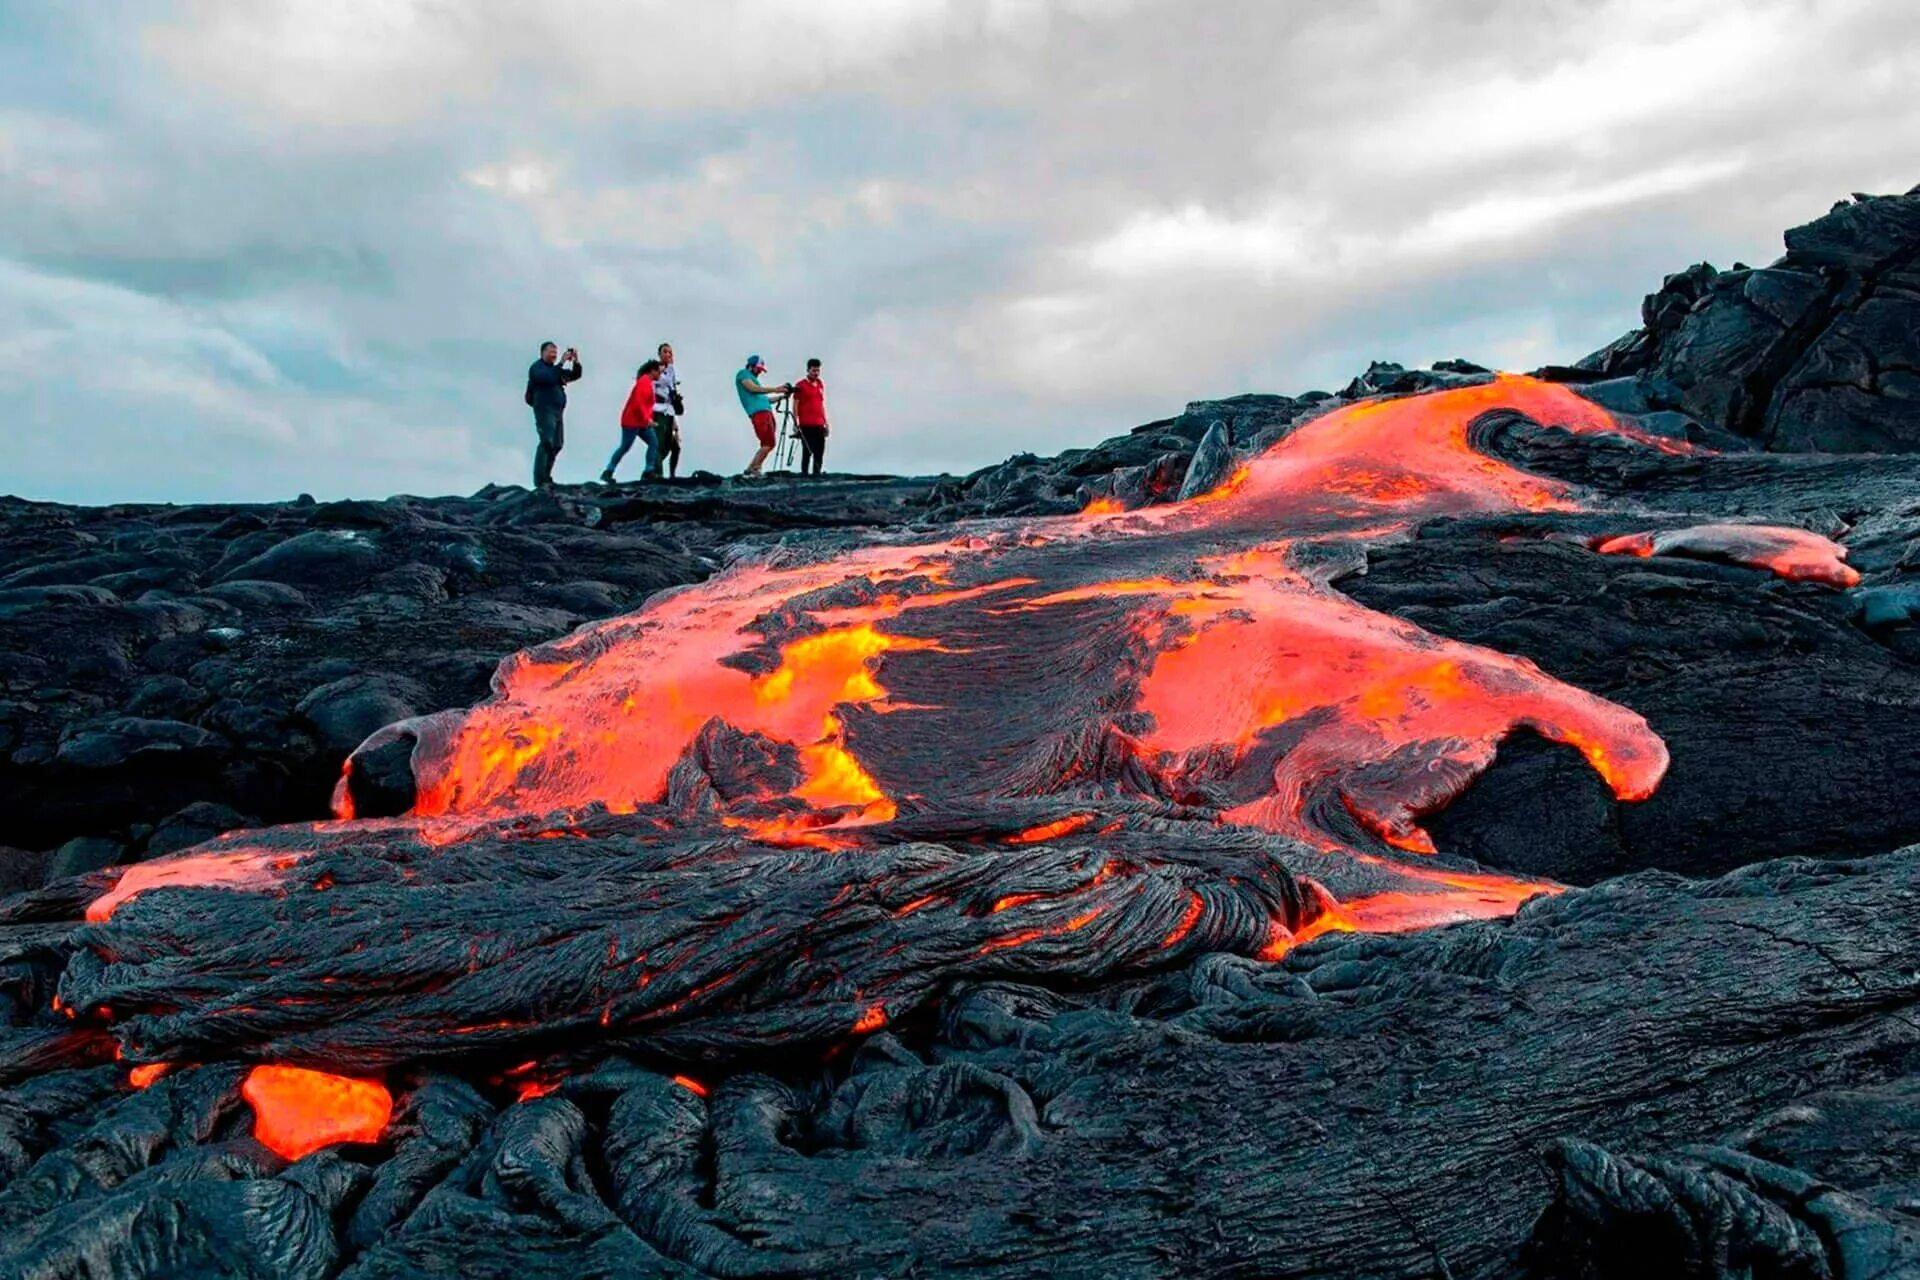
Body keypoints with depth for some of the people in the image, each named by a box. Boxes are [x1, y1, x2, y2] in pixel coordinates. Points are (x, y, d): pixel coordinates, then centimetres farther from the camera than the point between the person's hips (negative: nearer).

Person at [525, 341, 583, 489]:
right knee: (546, 443, -17)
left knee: (557, 445, 8)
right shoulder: (537, 367, -3)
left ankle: (546, 477, 17)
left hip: (558, 411, 8)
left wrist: (576, 361, 0)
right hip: (545, 410, -8)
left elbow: (576, 375, 18)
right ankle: (540, 480, -18)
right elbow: (549, 378, -23)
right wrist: (561, 363, -23)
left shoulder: (556, 369, 21)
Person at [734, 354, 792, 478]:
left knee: (768, 444, 1)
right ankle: (753, 469, -16)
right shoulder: (743, 374, 6)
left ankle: (750, 470, 0)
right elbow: (753, 388, -10)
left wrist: (781, 396, 21)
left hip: (766, 412, 9)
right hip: (759, 412, -9)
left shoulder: (752, 378, 31)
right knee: (768, 444, -17)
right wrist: (774, 389, -13)